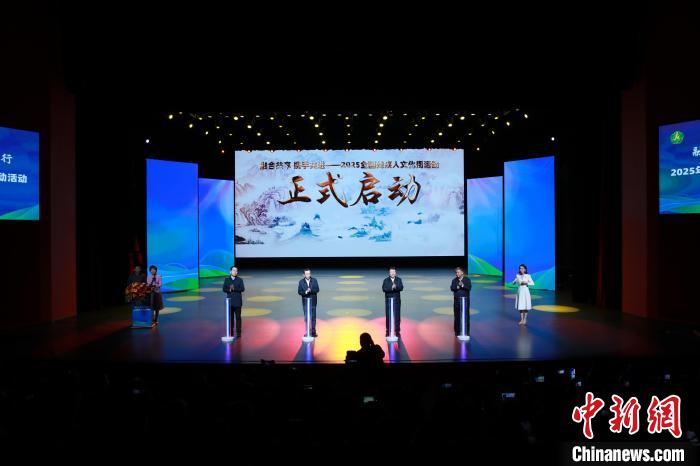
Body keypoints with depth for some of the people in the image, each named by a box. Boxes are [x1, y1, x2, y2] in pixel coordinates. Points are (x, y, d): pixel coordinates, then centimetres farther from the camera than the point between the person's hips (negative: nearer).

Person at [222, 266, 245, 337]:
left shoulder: (240, 280, 0)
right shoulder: (226, 279, 5)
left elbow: (242, 289, -11)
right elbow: (224, 289, 0)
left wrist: (234, 288, -23)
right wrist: (229, 290, -19)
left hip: (237, 301, -2)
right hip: (229, 301, 2)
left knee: (238, 317, 1)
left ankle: (238, 333, 5)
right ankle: (230, 332, 14)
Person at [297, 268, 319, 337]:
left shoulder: (314, 280, -4)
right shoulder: (301, 282, -3)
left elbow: (317, 290, -10)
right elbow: (299, 292, -6)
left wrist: (311, 290, -28)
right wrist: (305, 292, -24)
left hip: (313, 301, 0)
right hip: (305, 302, 1)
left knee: (313, 317, 1)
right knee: (306, 317, 4)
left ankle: (313, 331, 8)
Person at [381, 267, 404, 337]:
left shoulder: (399, 280, 3)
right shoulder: (386, 280, 1)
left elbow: (401, 288, -11)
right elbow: (384, 289, -13)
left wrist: (395, 287, -30)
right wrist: (391, 287, -26)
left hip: (397, 300, 1)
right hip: (388, 300, 0)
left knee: (397, 316, 1)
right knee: (388, 316, 0)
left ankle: (397, 331, 9)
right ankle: (388, 331, 9)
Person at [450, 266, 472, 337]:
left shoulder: (467, 279, -1)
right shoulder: (454, 280, 7)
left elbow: (469, 288, -13)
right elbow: (452, 288, -4)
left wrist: (462, 285, -28)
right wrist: (457, 287, -21)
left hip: (465, 300, -2)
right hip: (457, 300, 2)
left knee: (465, 316, -2)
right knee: (457, 316, 4)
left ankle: (466, 331, 6)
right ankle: (457, 331, 11)